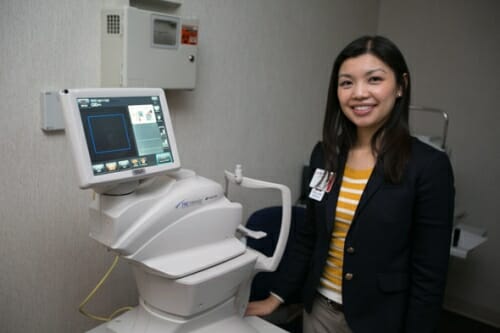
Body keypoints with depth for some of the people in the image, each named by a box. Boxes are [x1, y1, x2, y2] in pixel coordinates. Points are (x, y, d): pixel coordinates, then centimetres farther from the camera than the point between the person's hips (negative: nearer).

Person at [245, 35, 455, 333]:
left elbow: (430, 273, -14)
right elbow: (309, 237, 6)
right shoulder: (325, 154, -2)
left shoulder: (429, 166, -16)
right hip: (319, 309, 4)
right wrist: (276, 297, 7)